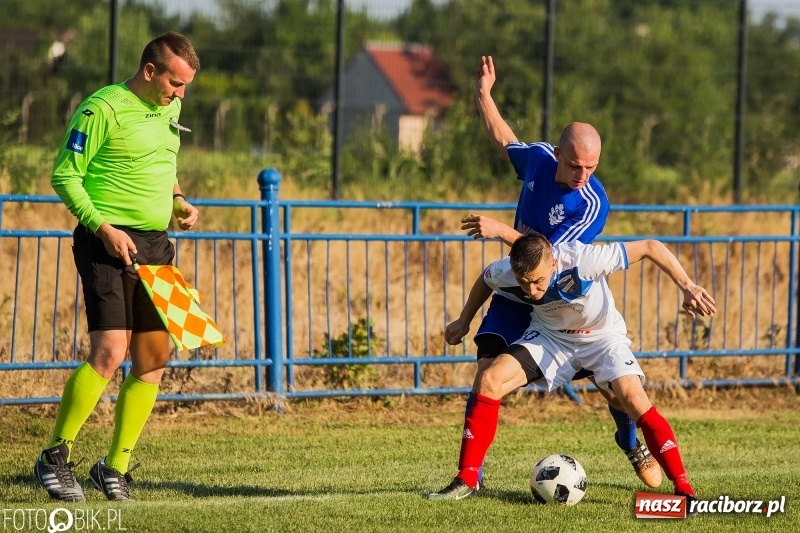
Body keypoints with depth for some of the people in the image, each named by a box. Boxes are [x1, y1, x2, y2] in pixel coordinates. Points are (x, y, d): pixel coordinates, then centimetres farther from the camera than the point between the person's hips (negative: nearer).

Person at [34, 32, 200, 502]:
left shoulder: (171, 108, 13)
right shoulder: (103, 109, -11)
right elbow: (64, 175, -10)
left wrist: (179, 202, 9)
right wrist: (102, 227, -19)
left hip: (155, 246, 8)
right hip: (109, 243, -8)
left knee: (153, 359, 5)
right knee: (109, 352, -18)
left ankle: (116, 466, 16)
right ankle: (55, 458, -4)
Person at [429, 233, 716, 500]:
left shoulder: (582, 260, -37)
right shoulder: (504, 272, -25)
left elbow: (651, 247, -29)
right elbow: (484, 281, 3)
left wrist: (688, 288, -35)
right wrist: (464, 322, 13)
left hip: (602, 335, -3)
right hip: (550, 335, 3)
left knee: (635, 400, -26)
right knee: (488, 382, -17)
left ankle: (684, 490, -19)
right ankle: (466, 481, -7)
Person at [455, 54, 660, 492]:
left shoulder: (593, 204, -25)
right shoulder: (539, 158, -9)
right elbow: (503, 141, 16)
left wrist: (501, 231, -35)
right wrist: (483, 95, 12)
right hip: (516, 295, 3)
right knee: (487, 371, -17)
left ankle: (631, 442, 34)